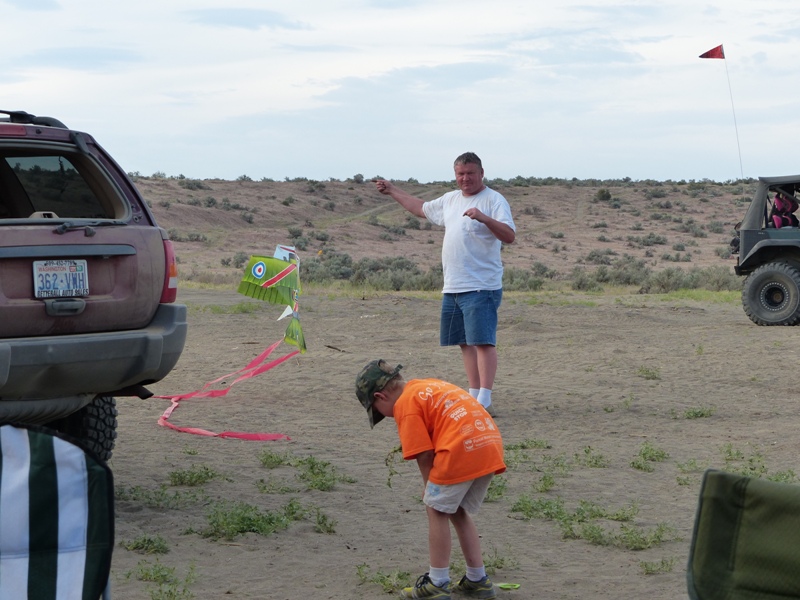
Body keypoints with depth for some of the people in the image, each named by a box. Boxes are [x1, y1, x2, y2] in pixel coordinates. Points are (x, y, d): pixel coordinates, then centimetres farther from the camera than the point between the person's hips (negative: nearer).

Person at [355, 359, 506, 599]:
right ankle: (477, 580, 25)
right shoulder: (429, 386, 27)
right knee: (458, 512, 21)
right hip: (492, 445, 9)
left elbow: (424, 454, -4)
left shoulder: (405, 404, 1)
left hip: (461, 450, -9)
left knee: (437, 511, 7)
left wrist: (431, 487, 12)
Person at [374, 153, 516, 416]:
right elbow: (421, 208, 35)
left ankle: (484, 401, -17)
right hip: (452, 286, 8)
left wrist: (484, 218, -32)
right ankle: (473, 394, 18)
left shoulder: (494, 200, -6)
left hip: (481, 286, -8)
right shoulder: (450, 200, 17)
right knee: (465, 343, 11)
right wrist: (392, 191, 40)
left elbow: (509, 236, -18)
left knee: (483, 341, -13)